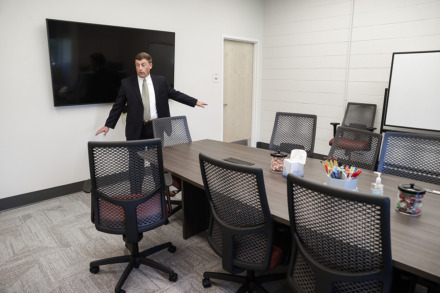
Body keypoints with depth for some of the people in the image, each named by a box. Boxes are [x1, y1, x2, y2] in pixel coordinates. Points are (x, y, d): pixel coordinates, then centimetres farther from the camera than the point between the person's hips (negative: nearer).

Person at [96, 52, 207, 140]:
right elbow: (118, 106, 5)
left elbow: (175, 94, 11)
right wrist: (108, 125, 3)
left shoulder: (161, 81, 5)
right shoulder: (126, 83, 2)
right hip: (136, 130, -1)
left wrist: (195, 102, 9)